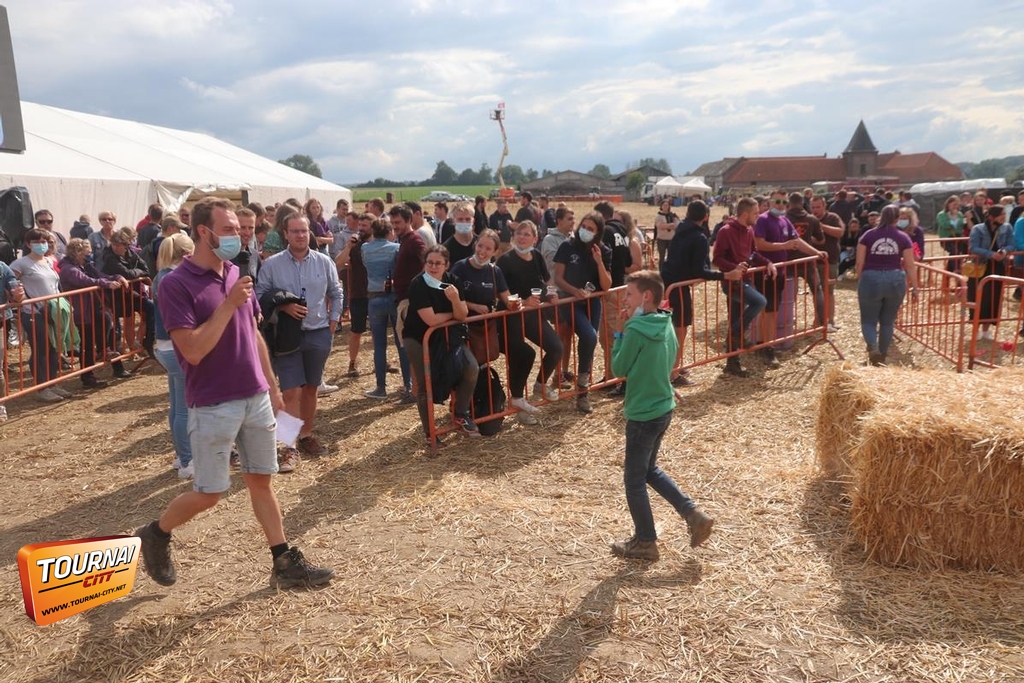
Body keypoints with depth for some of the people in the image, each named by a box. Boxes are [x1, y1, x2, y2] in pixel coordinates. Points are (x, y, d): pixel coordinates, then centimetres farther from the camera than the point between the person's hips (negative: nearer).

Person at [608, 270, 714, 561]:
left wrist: (621, 332, -7)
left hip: (642, 414, -8)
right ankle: (693, 514, 20)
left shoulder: (635, 330, -21)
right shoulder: (666, 325, 3)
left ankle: (645, 542, 20)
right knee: (649, 469, 25)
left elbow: (619, 368, -12)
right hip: (663, 408, 9)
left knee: (634, 479, 8)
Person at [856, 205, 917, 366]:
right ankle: (882, 356, 22)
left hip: (871, 279, -1)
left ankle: (872, 347, -19)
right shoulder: (903, 237, 2)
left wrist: (859, 280, 12)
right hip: (895, 279, 1)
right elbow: (909, 265, 1)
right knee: (888, 321, 15)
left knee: (869, 320, 8)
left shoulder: (868, 235, 0)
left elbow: (860, 263, -1)